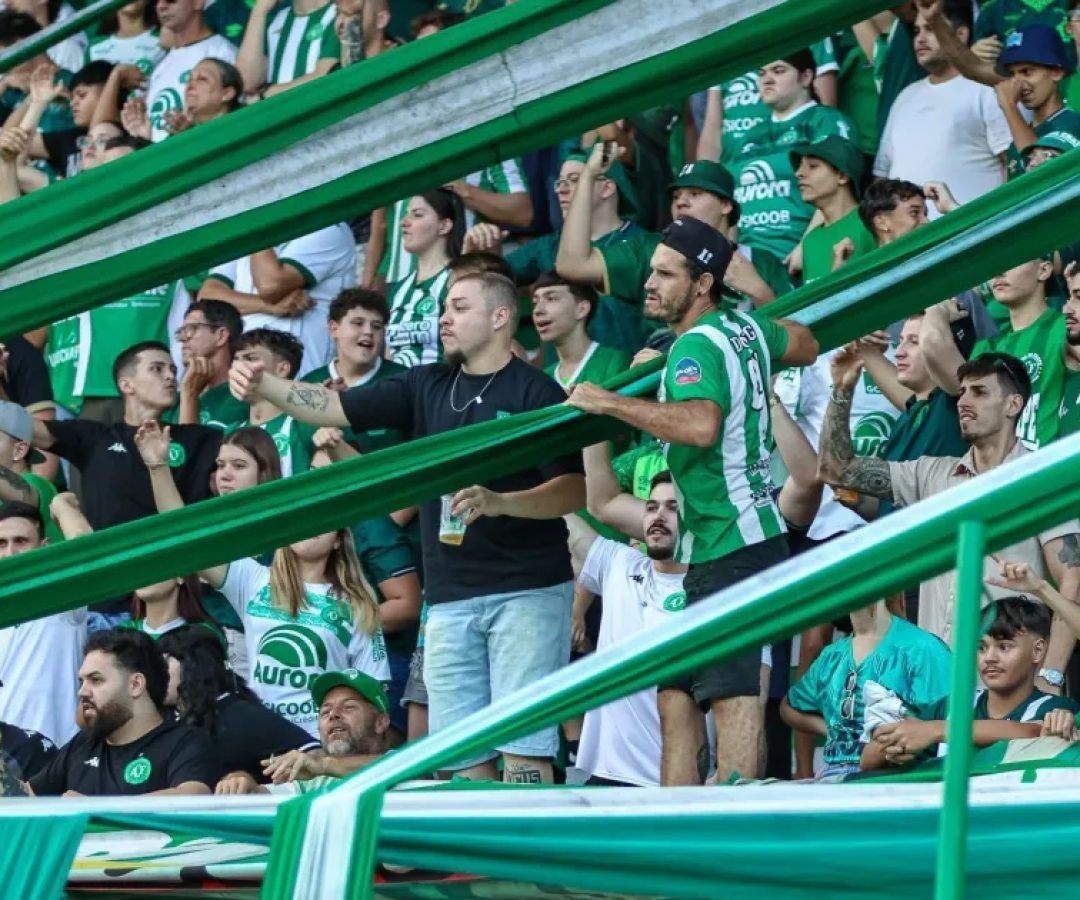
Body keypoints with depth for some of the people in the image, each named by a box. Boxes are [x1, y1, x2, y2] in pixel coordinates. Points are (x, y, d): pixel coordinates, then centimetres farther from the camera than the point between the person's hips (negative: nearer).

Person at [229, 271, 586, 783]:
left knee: (523, 745, -10)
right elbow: (334, 408, 5)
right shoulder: (425, 387, 13)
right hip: (450, 597, 6)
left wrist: (498, 502, -23)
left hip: (528, 589, -5)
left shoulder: (536, 393, -2)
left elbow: (577, 490, -8)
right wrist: (263, 388, -11)